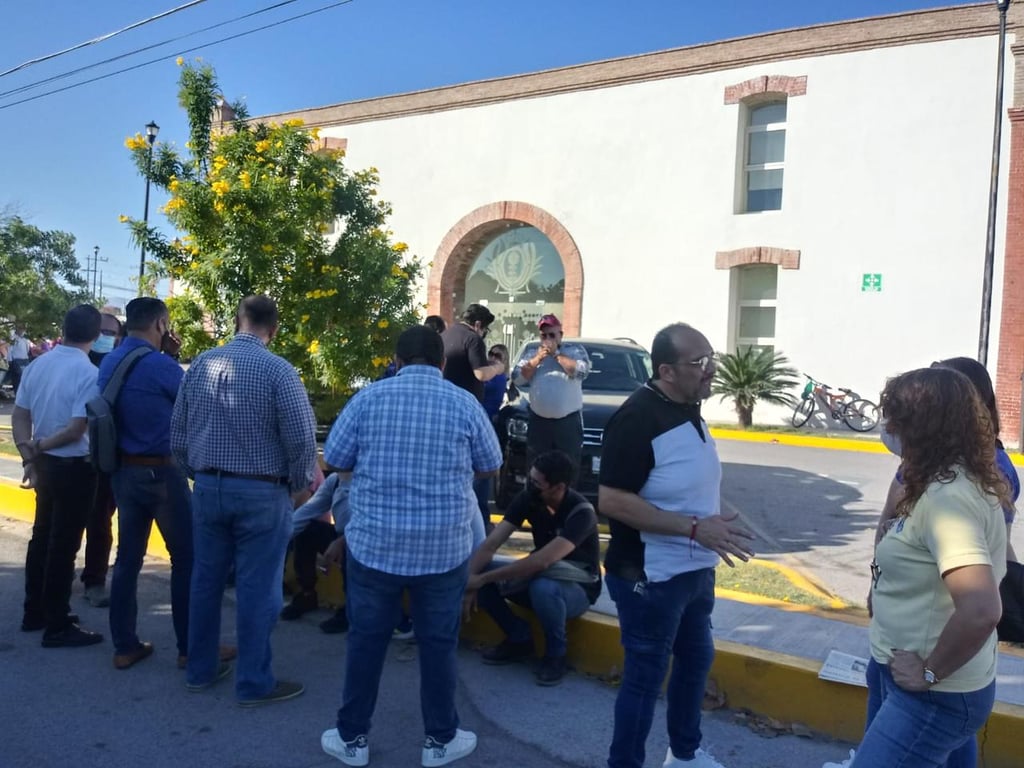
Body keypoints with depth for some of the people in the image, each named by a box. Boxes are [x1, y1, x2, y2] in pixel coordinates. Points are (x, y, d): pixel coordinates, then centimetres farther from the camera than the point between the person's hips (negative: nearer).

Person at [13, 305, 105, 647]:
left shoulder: (37, 365, 2)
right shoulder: (89, 373, -19)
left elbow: (19, 416, 2)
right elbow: (76, 430, -21)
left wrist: (29, 457, -2)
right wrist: (39, 447, -6)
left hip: (44, 463, 7)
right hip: (74, 467, -7)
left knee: (42, 537, 19)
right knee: (63, 545, 1)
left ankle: (34, 613, 32)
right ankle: (57, 626, 11)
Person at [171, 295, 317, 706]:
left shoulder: (200, 364, 3)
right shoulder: (278, 370, -15)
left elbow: (178, 431, 8)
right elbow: (302, 437, -17)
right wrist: (300, 485, -1)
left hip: (207, 487, 6)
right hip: (261, 492, -5)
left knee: (206, 579, 17)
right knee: (257, 589, 4)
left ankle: (200, 669, 32)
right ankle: (254, 683, 15)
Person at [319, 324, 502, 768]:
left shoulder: (368, 398, -3)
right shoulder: (465, 404, -3)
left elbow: (334, 460, 2)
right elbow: (491, 468, 7)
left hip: (373, 543, 1)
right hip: (444, 547, 0)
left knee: (366, 640, 14)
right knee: (438, 644, 13)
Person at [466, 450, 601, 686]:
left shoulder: (581, 512, -29)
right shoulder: (527, 498, -12)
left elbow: (542, 561, -39)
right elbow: (490, 544, -15)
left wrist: (483, 578, -36)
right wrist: (470, 580, -31)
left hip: (577, 588, -6)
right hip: (540, 576, 6)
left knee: (543, 588, -40)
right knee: (479, 574, -16)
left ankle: (555, 654, -10)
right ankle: (519, 639, 4)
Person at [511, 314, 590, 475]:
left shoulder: (575, 350, 5)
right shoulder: (532, 353, 12)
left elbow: (582, 371, -13)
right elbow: (517, 378, 2)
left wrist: (556, 354, -9)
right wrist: (537, 359, -7)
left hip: (569, 421, -2)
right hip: (539, 421, 2)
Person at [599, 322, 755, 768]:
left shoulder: (688, 409, 5)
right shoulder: (638, 418, -23)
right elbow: (611, 500, -28)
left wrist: (717, 522, 7)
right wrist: (694, 528, -28)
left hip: (695, 570, 9)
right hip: (651, 577, -9)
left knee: (696, 660, 23)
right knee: (645, 677, 5)